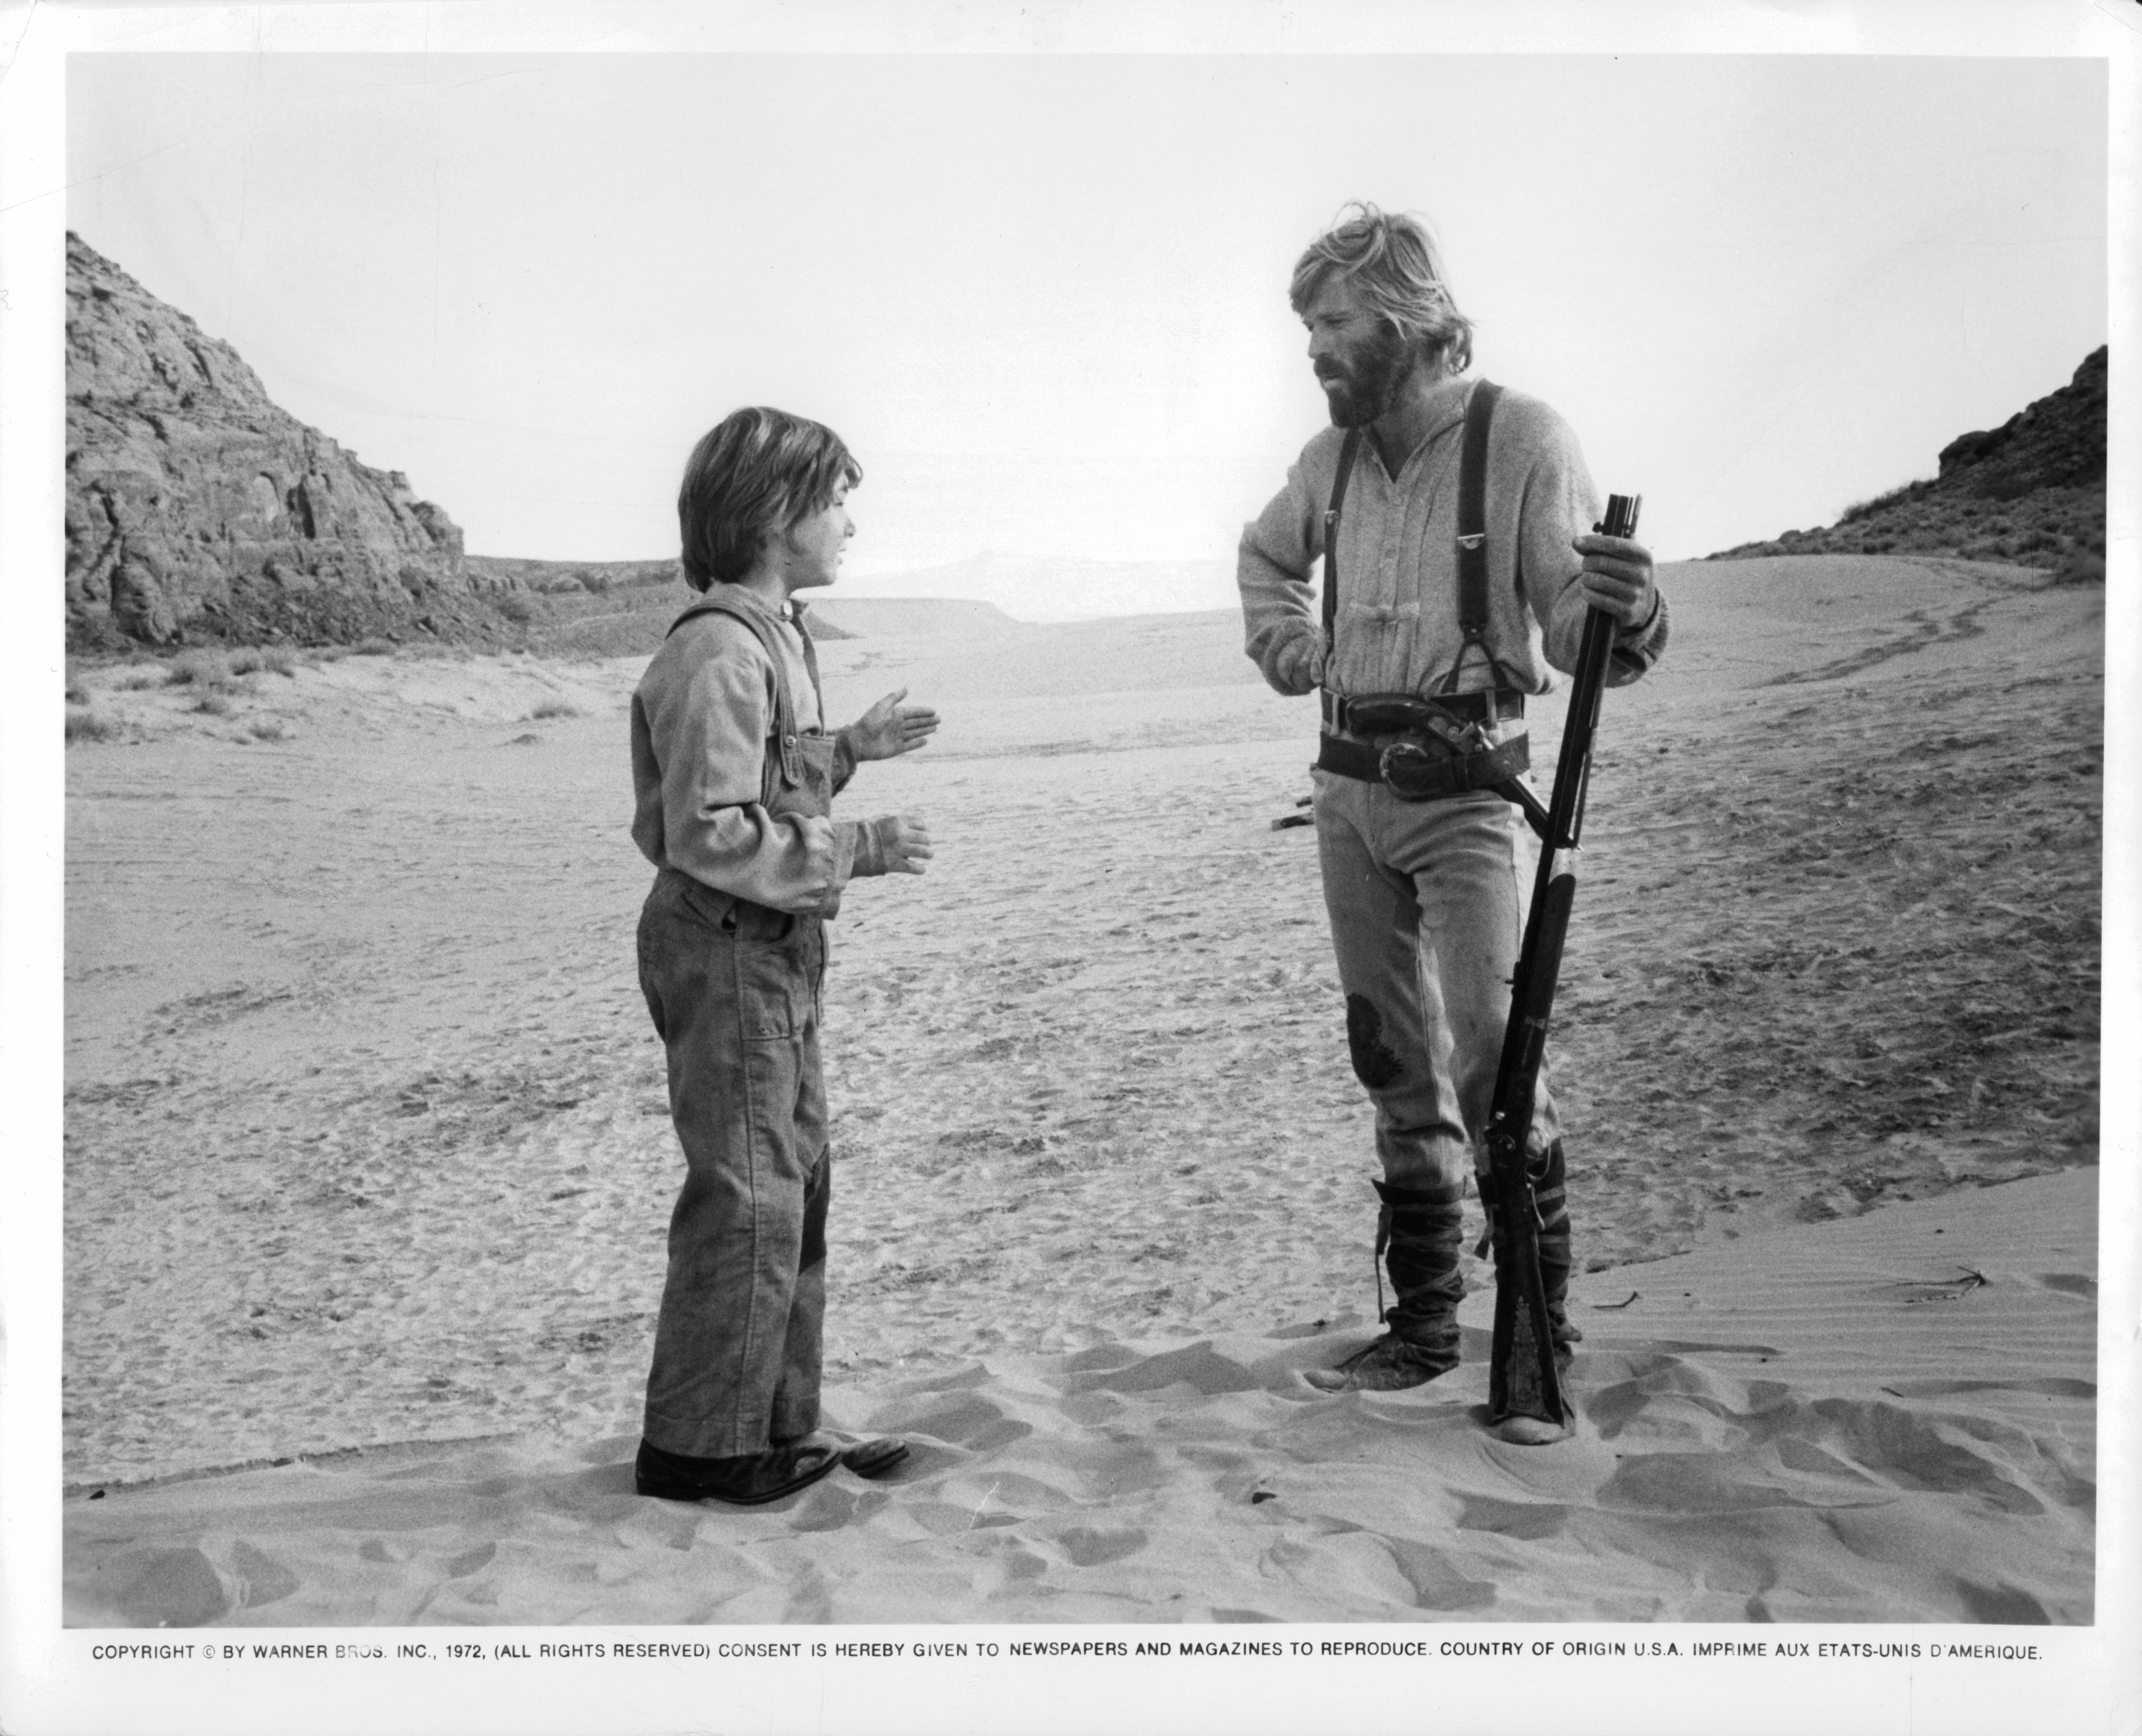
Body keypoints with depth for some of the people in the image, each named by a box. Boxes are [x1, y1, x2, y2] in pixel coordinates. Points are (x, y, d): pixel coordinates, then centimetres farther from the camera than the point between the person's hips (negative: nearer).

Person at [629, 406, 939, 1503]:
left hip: (776, 953, 10)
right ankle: (698, 1446, 7)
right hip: (725, 951, -10)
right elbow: (708, 833, -25)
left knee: (798, 1187, 14)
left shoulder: (772, 636, 14)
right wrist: (858, 850, -22)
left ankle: (777, 1429, 24)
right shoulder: (717, 651, -19)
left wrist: (850, 748, 13)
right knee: (746, 1200, -4)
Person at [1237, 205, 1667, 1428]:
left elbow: (1574, 632, -14)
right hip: (1351, 785, 6)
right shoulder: (1337, 455, 8)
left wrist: (1623, 613, -35)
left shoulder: (1523, 441, -10)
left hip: (1469, 789, -6)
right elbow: (1268, 555, 30)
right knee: (1396, 1064, 10)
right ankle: (1424, 1325, 20)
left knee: (1491, 1054, -15)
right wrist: (1288, 648, 14)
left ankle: (1542, 1316, 1)